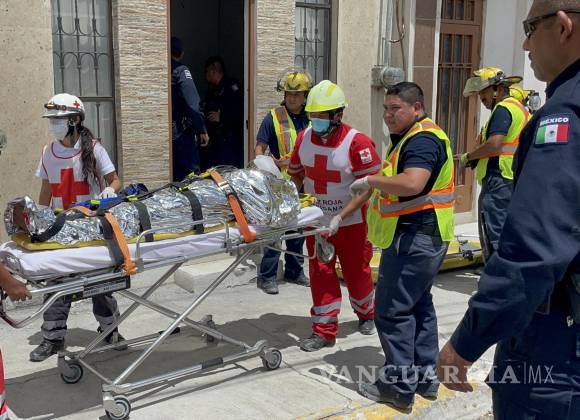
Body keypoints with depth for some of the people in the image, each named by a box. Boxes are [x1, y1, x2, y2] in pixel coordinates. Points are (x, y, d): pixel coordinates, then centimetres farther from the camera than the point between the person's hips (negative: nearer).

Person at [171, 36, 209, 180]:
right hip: (181, 133, -5)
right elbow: (192, 104, -17)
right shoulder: (181, 71, -6)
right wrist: (202, 130, -15)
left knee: (172, 176, 12)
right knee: (190, 174, -1)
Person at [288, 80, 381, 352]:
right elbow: (295, 175, 11)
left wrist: (340, 217, -26)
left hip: (351, 222, -4)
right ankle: (324, 330, 15)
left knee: (356, 272, 13)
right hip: (317, 222, 4)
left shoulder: (356, 142, -20)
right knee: (320, 274, 5)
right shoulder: (304, 138, -4)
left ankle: (366, 314, 40)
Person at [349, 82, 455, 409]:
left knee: (393, 310, -6)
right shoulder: (412, 137, 19)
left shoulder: (422, 139, -16)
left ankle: (400, 386, 1)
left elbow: (412, 184, -32)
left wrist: (371, 180, -21)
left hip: (414, 238, -12)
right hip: (424, 236, 12)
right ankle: (425, 377, 26)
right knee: (419, 305, 17)